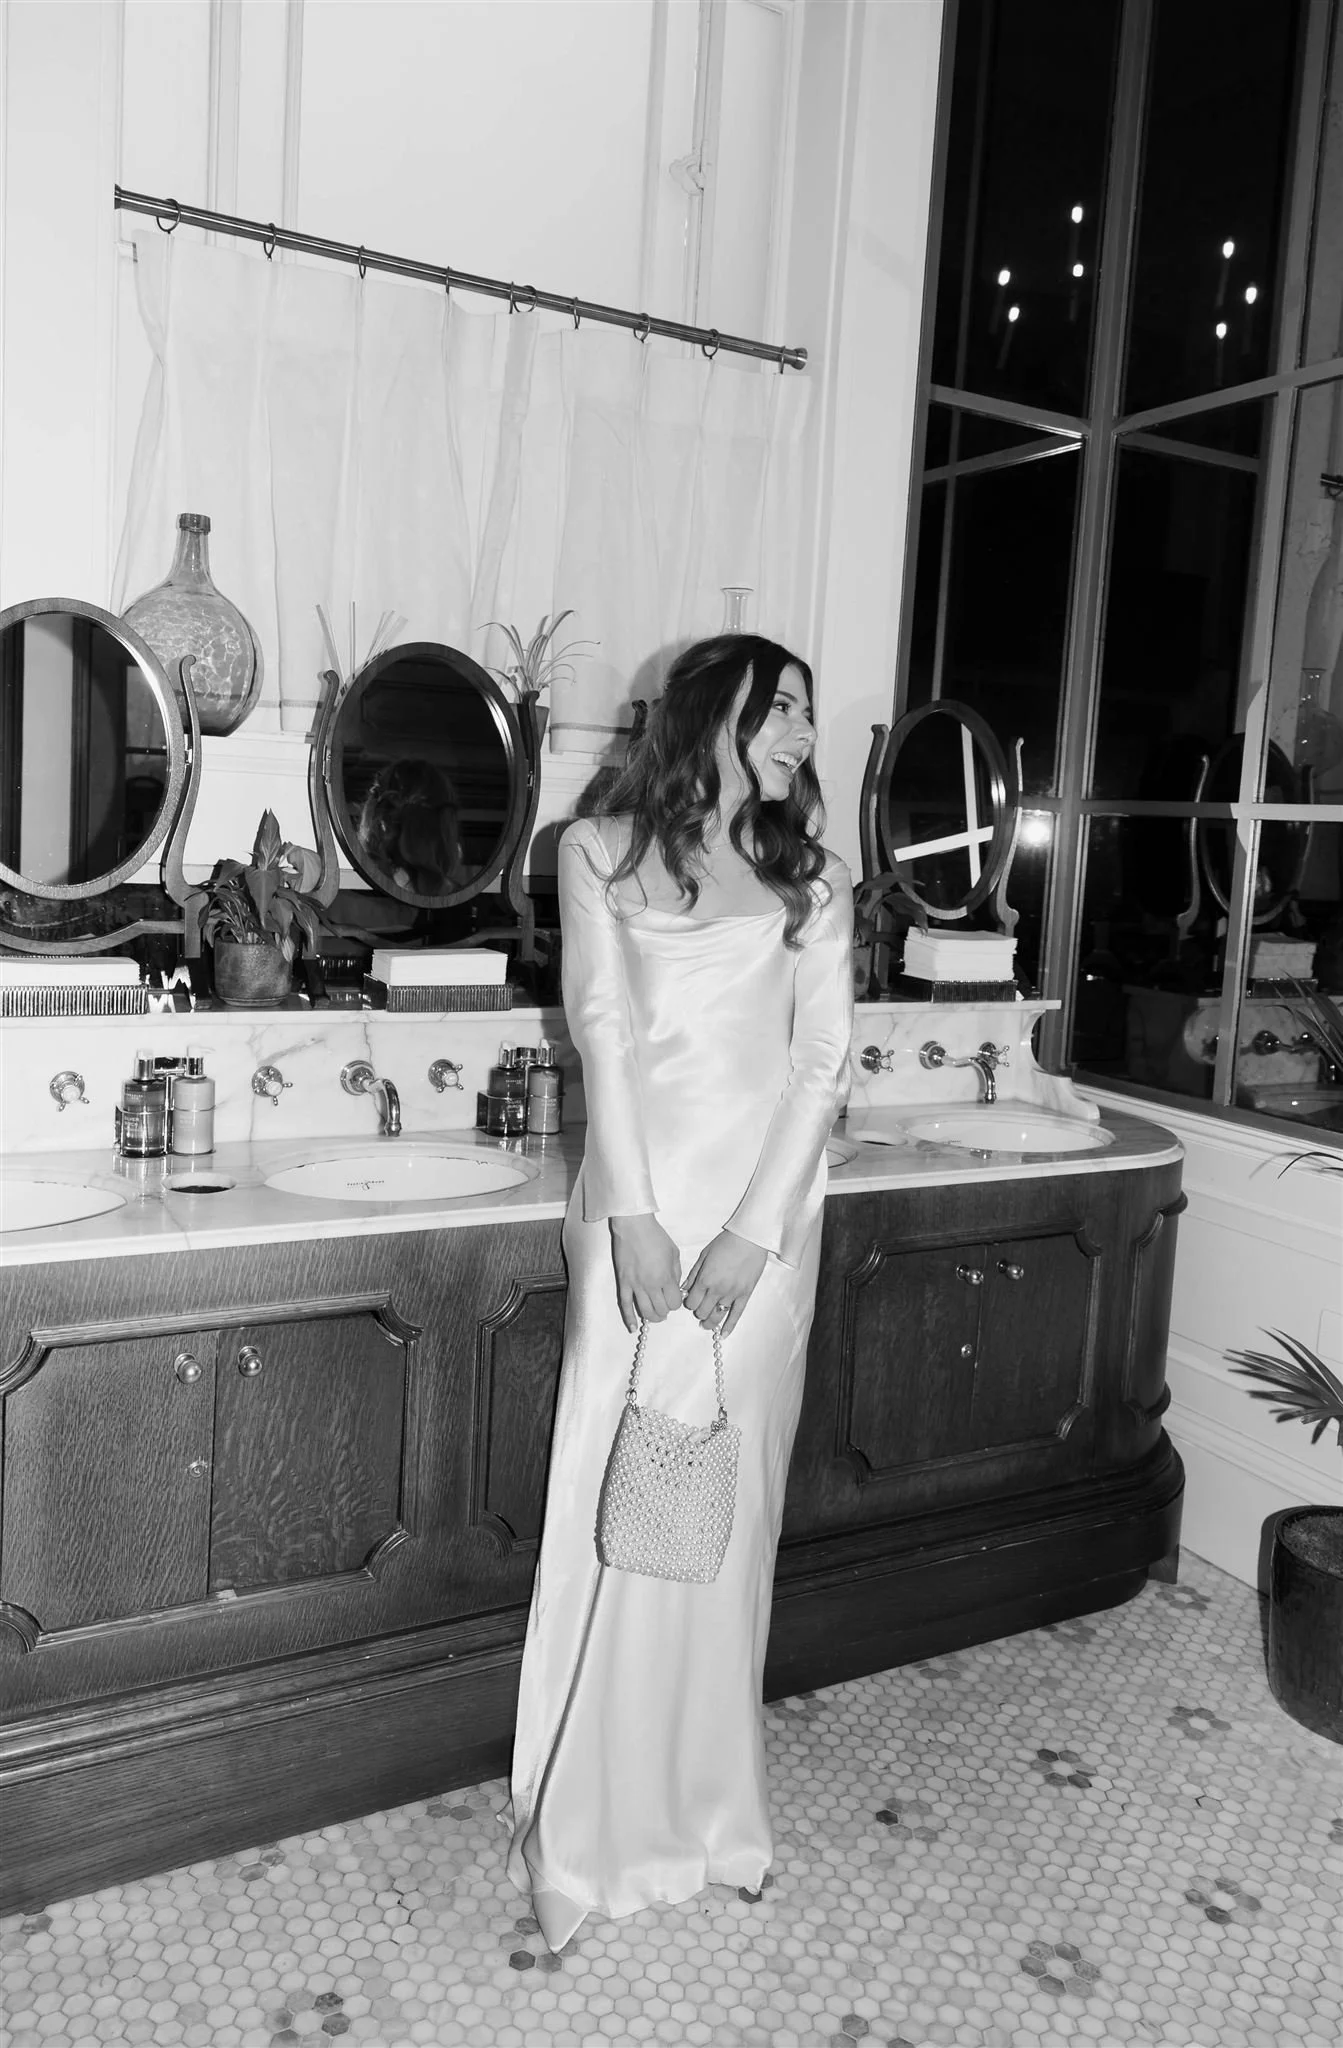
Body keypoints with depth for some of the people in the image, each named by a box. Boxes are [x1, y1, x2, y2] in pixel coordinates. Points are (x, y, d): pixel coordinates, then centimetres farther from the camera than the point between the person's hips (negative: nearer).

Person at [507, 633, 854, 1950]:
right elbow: (604, 1032, -3)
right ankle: (586, 1835, 17)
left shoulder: (813, 880, 10)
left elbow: (825, 1065, 2)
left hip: (766, 1210, 2)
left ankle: (709, 1809, 23)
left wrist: (753, 1232, -9)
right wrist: (632, 1217, -13)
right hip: (641, 1203, -1)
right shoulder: (601, 851, 7)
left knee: (732, 1499, 6)